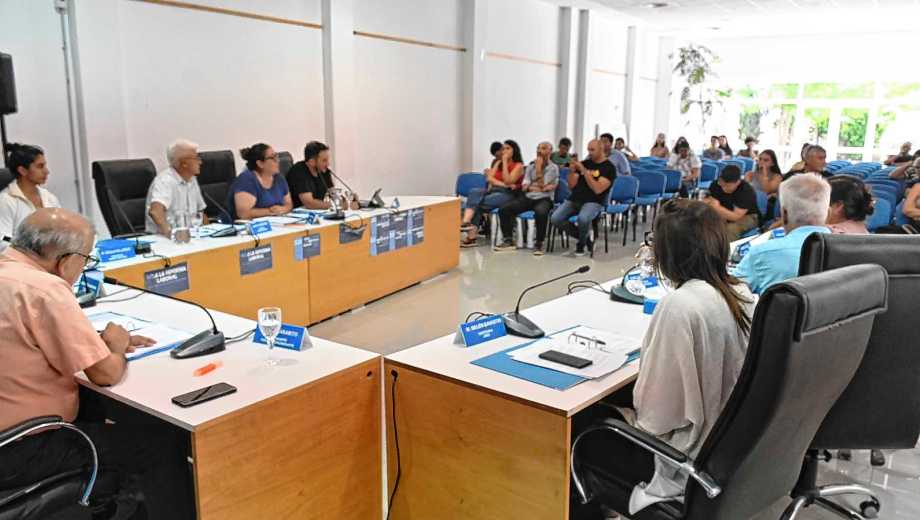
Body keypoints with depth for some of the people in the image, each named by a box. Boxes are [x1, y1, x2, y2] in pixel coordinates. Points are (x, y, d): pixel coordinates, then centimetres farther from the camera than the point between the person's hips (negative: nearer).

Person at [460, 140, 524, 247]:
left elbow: (508, 181, -14)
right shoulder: (498, 163, 20)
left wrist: (505, 162, -13)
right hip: (493, 190, 6)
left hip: (508, 194, -6)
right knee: (474, 192, -26)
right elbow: (489, 178, 6)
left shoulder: (518, 165, 1)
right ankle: (466, 222, -42)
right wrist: (503, 184, -9)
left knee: (477, 202, -26)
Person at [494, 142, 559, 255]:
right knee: (503, 209, -16)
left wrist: (538, 168, -8)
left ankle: (539, 244, -23)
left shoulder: (553, 168, 0)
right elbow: (524, 187, 6)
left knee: (541, 213, -41)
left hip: (544, 199, -5)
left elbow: (542, 186, -11)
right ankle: (508, 241, -6)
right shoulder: (530, 166, 14)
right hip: (528, 198, 5)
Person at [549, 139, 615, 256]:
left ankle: (581, 244, -4)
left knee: (583, 219, -38)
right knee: (555, 219, -18)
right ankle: (586, 236, 4)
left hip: (593, 202, -5)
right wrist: (572, 171, -5)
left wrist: (584, 171, -16)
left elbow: (598, 189, -15)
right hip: (574, 199, 6)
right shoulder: (585, 163, 14)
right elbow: (571, 186, 13)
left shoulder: (609, 167, -2)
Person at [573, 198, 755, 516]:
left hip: (692, 456, -8)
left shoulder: (680, 305, -27)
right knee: (611, 401, 21)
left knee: (579, 430, 10)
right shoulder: (741, 294, -2)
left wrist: (636, 414, -3)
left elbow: (655, 413, -22)